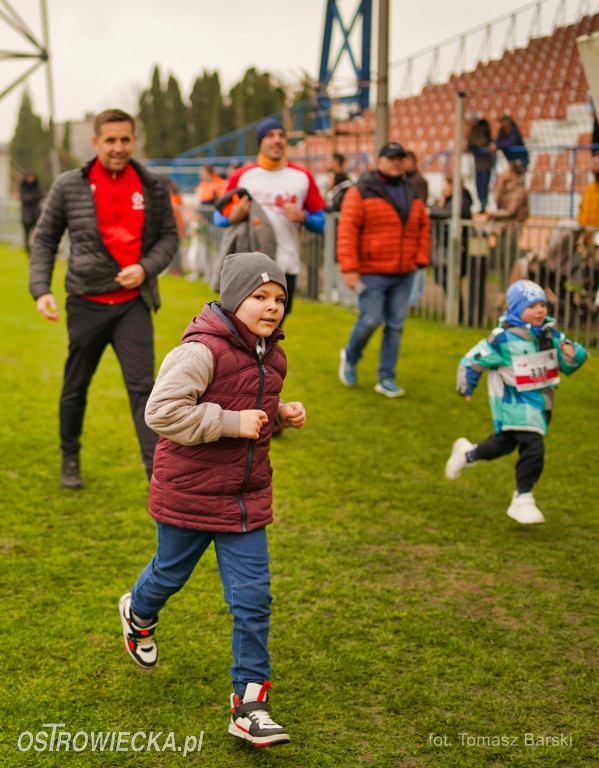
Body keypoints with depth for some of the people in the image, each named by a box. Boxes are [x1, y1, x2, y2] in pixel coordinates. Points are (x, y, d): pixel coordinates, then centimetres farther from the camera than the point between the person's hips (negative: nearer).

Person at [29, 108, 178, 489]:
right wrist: (41, 289, -6)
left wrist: (145, 268, -9)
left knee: (142, 386, -7)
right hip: (86, 303, 0)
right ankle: (70, 458, 35)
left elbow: (169, 236, 9)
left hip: (133, 303, 0)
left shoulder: (153, 186, 2)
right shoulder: (69, 186, -1)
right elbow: (44, 239, 6)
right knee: (76, 386, 14)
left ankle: (158, 472, -6)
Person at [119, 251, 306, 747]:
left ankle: (249, 704, 9)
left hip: (246, 496, 6)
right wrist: (232, 423, -27)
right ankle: (139, 612, 55)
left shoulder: (269, 356, 6)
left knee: (253, 597, 1)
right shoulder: (202, 351, -21)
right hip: (189, 493, -5)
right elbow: (163, 411, -27)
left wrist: (283, 414, 2)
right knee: (171, 573, 19)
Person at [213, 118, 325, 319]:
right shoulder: (241, 176, 8)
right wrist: (233, 217, -10)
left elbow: (320, 222, 12)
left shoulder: (303, 177, 10)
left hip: (287, 267, 1)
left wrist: (302, 217, -10)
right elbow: (219, 216, 13)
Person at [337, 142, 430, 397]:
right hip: (371, 274, -5)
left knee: (396, 325, 5)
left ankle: (386, 378, 14)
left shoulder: (411, 194, 13)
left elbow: (424, 227, 20)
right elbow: (346, 231, -12)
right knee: (370, 320, -6)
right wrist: (349, 268, -18)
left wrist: (421, 259, 8)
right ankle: (350, 357, 24)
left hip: (404, 275, 5)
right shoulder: (361, 192, -6)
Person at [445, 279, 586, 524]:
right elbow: (472, 361, -9)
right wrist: (466, 389, -1)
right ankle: (522, 499, -3)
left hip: (540, 401, 7)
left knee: (505, 442, 22)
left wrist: (572, 354, -19)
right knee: (533, 445, -19)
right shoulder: (503, 339, -20)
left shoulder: (550, 334, -2)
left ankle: (468, 454, 51)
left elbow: (568, 365, 4)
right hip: (514, 402, -7)